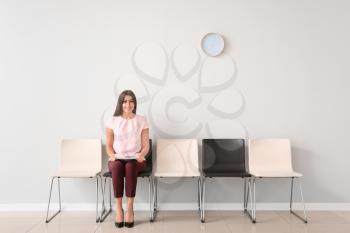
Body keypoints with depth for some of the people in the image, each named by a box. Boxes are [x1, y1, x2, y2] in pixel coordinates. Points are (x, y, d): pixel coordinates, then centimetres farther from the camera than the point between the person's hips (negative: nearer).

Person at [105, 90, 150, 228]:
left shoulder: (141, 121, 5)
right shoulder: (113, 121, 6)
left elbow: (146, 145, 4)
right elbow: (109, 145, 8)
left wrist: (141, 156, -16)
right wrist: (112, 156, -12)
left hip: (135, 160, 0)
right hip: (117, 159, 1)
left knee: (130, 166, -36)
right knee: (117, 166, -36)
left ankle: (130, 208, -30)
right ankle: (118, 209, -29)